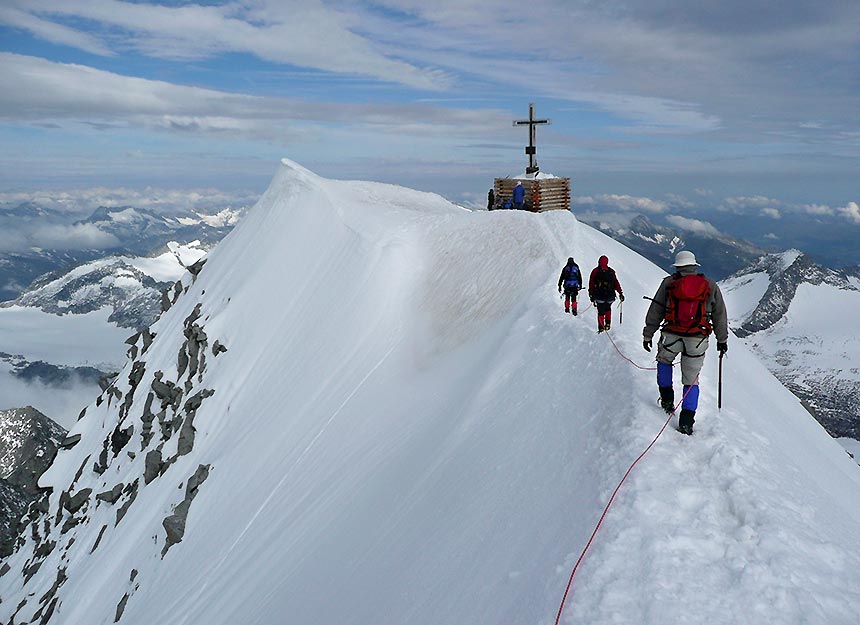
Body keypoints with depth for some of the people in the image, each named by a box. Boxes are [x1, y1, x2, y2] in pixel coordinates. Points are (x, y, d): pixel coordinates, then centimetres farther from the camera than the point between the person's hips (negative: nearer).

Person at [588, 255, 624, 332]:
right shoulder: (611, 271, 6)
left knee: (601, 312, 3)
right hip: (610, 296, 2)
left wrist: (591, 295, 3)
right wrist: (620, 293, 9)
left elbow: (591, 284, 0)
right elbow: (616, 283, 5)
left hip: (599, 296, -2)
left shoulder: (595, 271, 1)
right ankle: (607, 324, 13)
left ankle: (601, 328, -4)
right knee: (608, 309, 25)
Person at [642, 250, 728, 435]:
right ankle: (687, 421, 3)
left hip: (671, 336, -1)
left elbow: (655, 312, 6)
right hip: (698, 340, 1)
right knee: (691, 381, 10)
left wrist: (647, 335, 14)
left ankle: (667, 398, 26)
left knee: (664, 361, 31)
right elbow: (720, 315, 13)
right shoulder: (710, 285, 8)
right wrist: (722, 340, 22)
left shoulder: (668, 283, 4)